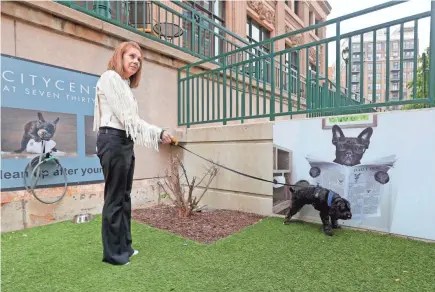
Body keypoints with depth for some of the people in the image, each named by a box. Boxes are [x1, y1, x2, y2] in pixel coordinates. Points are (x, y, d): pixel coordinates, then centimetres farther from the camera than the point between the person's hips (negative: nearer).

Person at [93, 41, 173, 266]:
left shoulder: (125, 85, 22)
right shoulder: (110, 77, -4)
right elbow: (125, 116, -13)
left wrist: (159, 134, 8)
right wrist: (157, 132, -9)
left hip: (125, 142, 9)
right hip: (113, 140, -9)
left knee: (124, 197, 12)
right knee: (114, 198, -2)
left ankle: (124, 246, 24)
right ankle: (112, 253, 11)